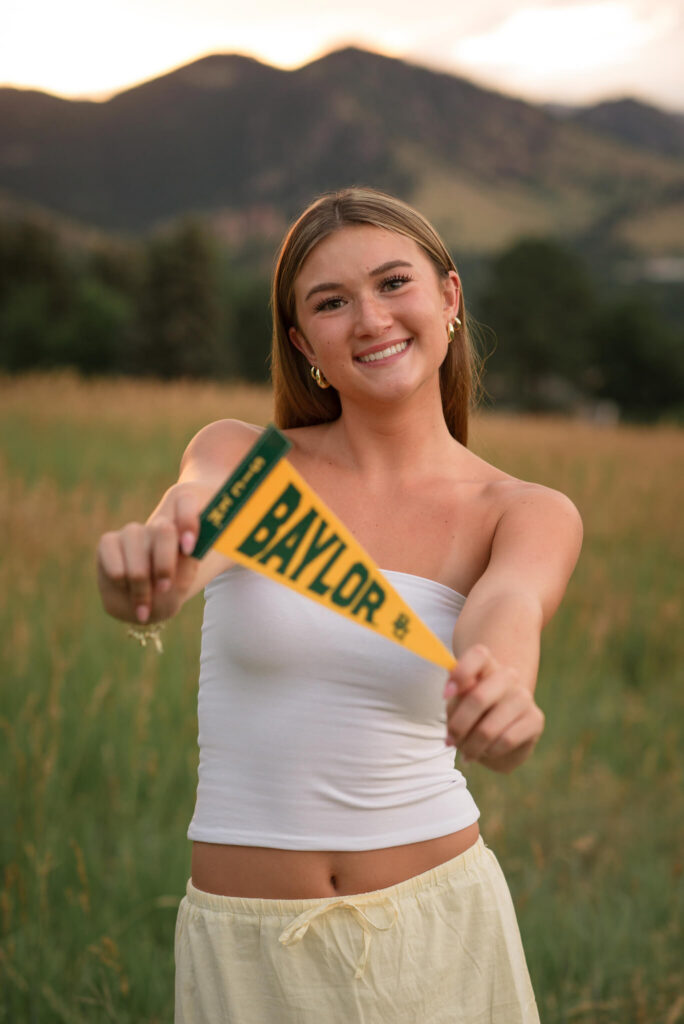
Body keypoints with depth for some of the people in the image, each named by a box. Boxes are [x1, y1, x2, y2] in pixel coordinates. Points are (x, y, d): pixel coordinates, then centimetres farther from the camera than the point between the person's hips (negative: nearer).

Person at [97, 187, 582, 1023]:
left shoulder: (530, 516, -5)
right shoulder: (242, 461, -5)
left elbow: (507, 609, -26)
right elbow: (199, 529, -27)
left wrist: (501, 687, -49)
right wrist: (145, 569, -50)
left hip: (436, 930, 0)